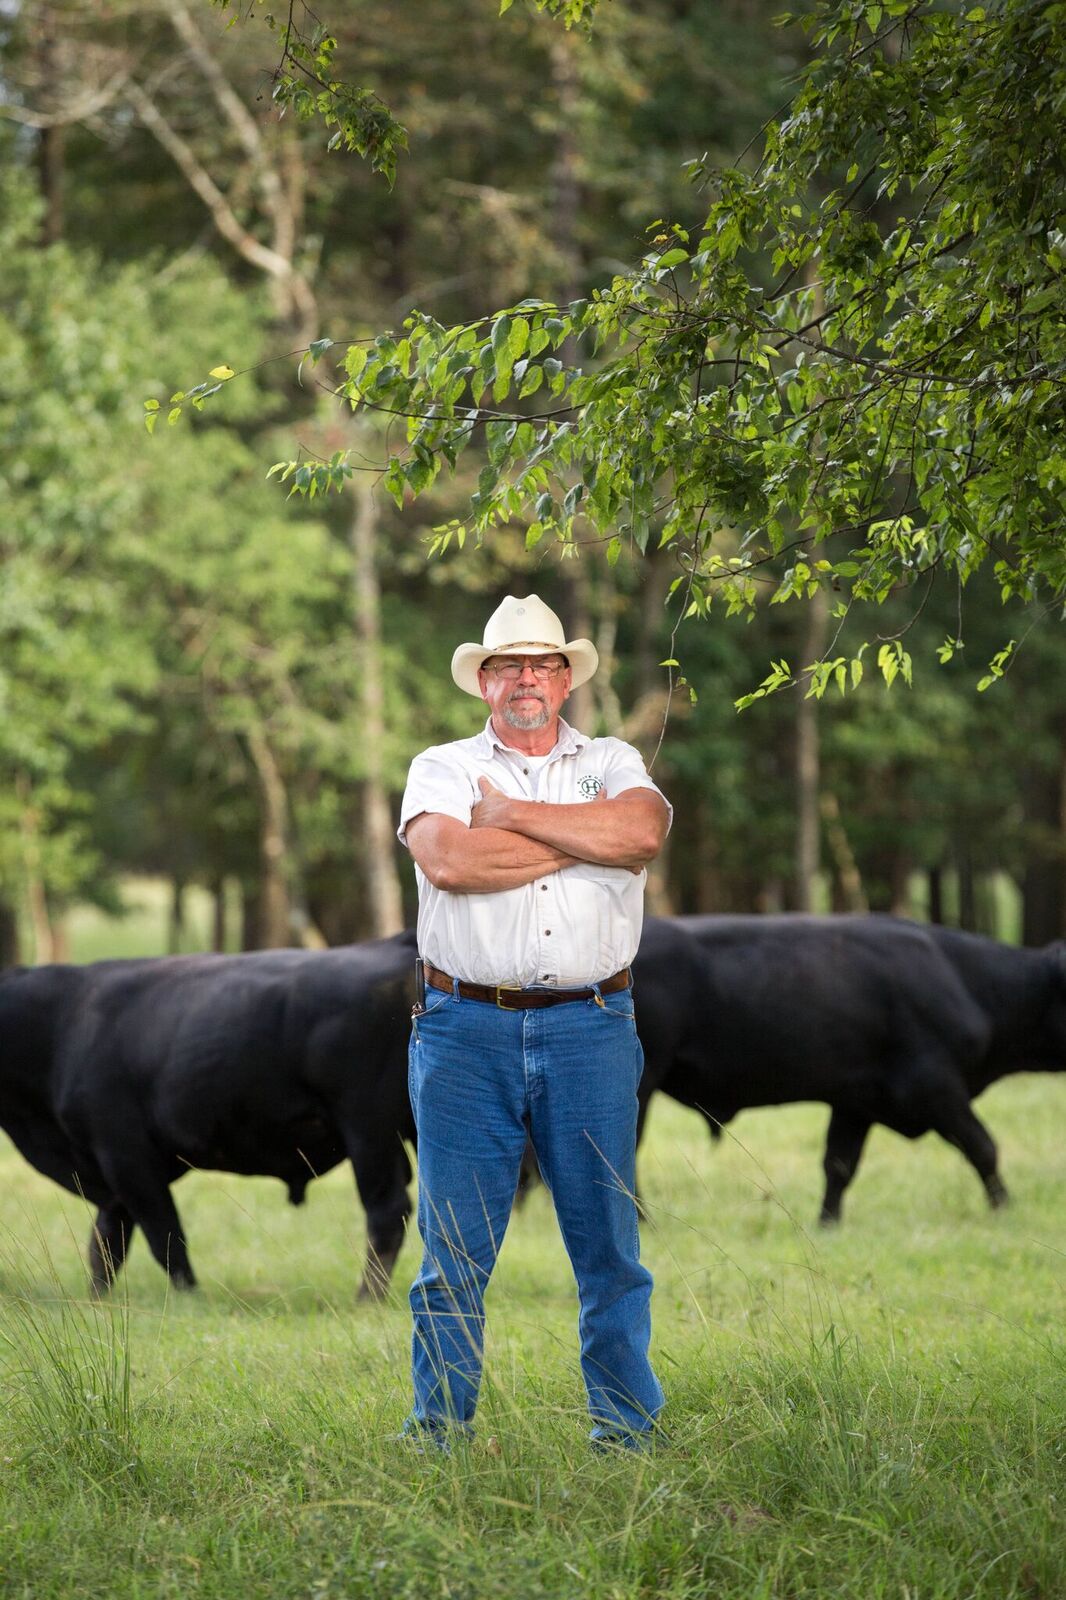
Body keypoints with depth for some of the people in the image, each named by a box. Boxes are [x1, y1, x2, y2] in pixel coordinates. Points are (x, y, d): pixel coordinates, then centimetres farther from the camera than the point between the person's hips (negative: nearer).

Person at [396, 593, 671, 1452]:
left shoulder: (612, 763, 13)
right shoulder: (441, 769, 9)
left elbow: (642, 830, -11)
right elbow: (448, 860, -13)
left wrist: (511, 814, -7)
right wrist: (585, 840, -6)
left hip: (590, 1032, 1)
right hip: (468, 1033, -1)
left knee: (610, 1243, 3)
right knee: (455, 1249, 0)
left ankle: (630, 1430, 10)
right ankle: (436, 1438, 5)